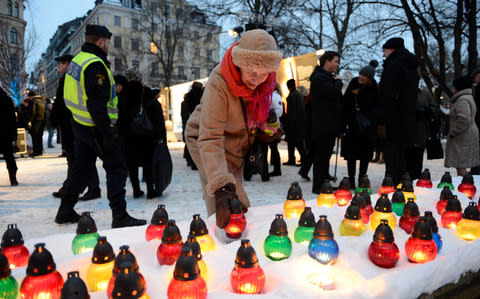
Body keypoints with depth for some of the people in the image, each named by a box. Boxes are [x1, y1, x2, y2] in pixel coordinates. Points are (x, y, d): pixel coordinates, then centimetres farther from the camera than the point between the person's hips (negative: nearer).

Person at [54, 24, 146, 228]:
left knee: (81, 168, 19)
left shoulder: (78, 60, 14)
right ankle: (120, 216, -3)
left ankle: (65, 211, 30)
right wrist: (107, 133, -22)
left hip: (80, 125, 10)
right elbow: (97, 103, -24)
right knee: (116, 169, -5)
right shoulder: (95, 65, -18)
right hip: (95, 127, -10)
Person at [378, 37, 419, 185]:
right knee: (401, 157, 15)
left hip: (394, 123, -9)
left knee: (392, 157, -8)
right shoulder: (411, 67, 19)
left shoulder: (394, 66, -10)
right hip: (407, 122, 9)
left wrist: (382, 122, -20)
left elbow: (388, 97, -19)